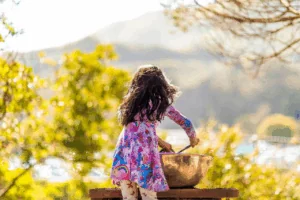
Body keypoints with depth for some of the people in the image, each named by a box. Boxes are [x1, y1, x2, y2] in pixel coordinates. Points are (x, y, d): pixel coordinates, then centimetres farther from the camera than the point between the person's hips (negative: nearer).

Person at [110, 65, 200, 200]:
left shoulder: (132, 101, 21)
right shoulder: (161, 103, 9)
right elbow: (185, 123, 19)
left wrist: (161, 142, 38)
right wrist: (193, 138, 39)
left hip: (124, 153, 4)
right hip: (144, 154, -4)